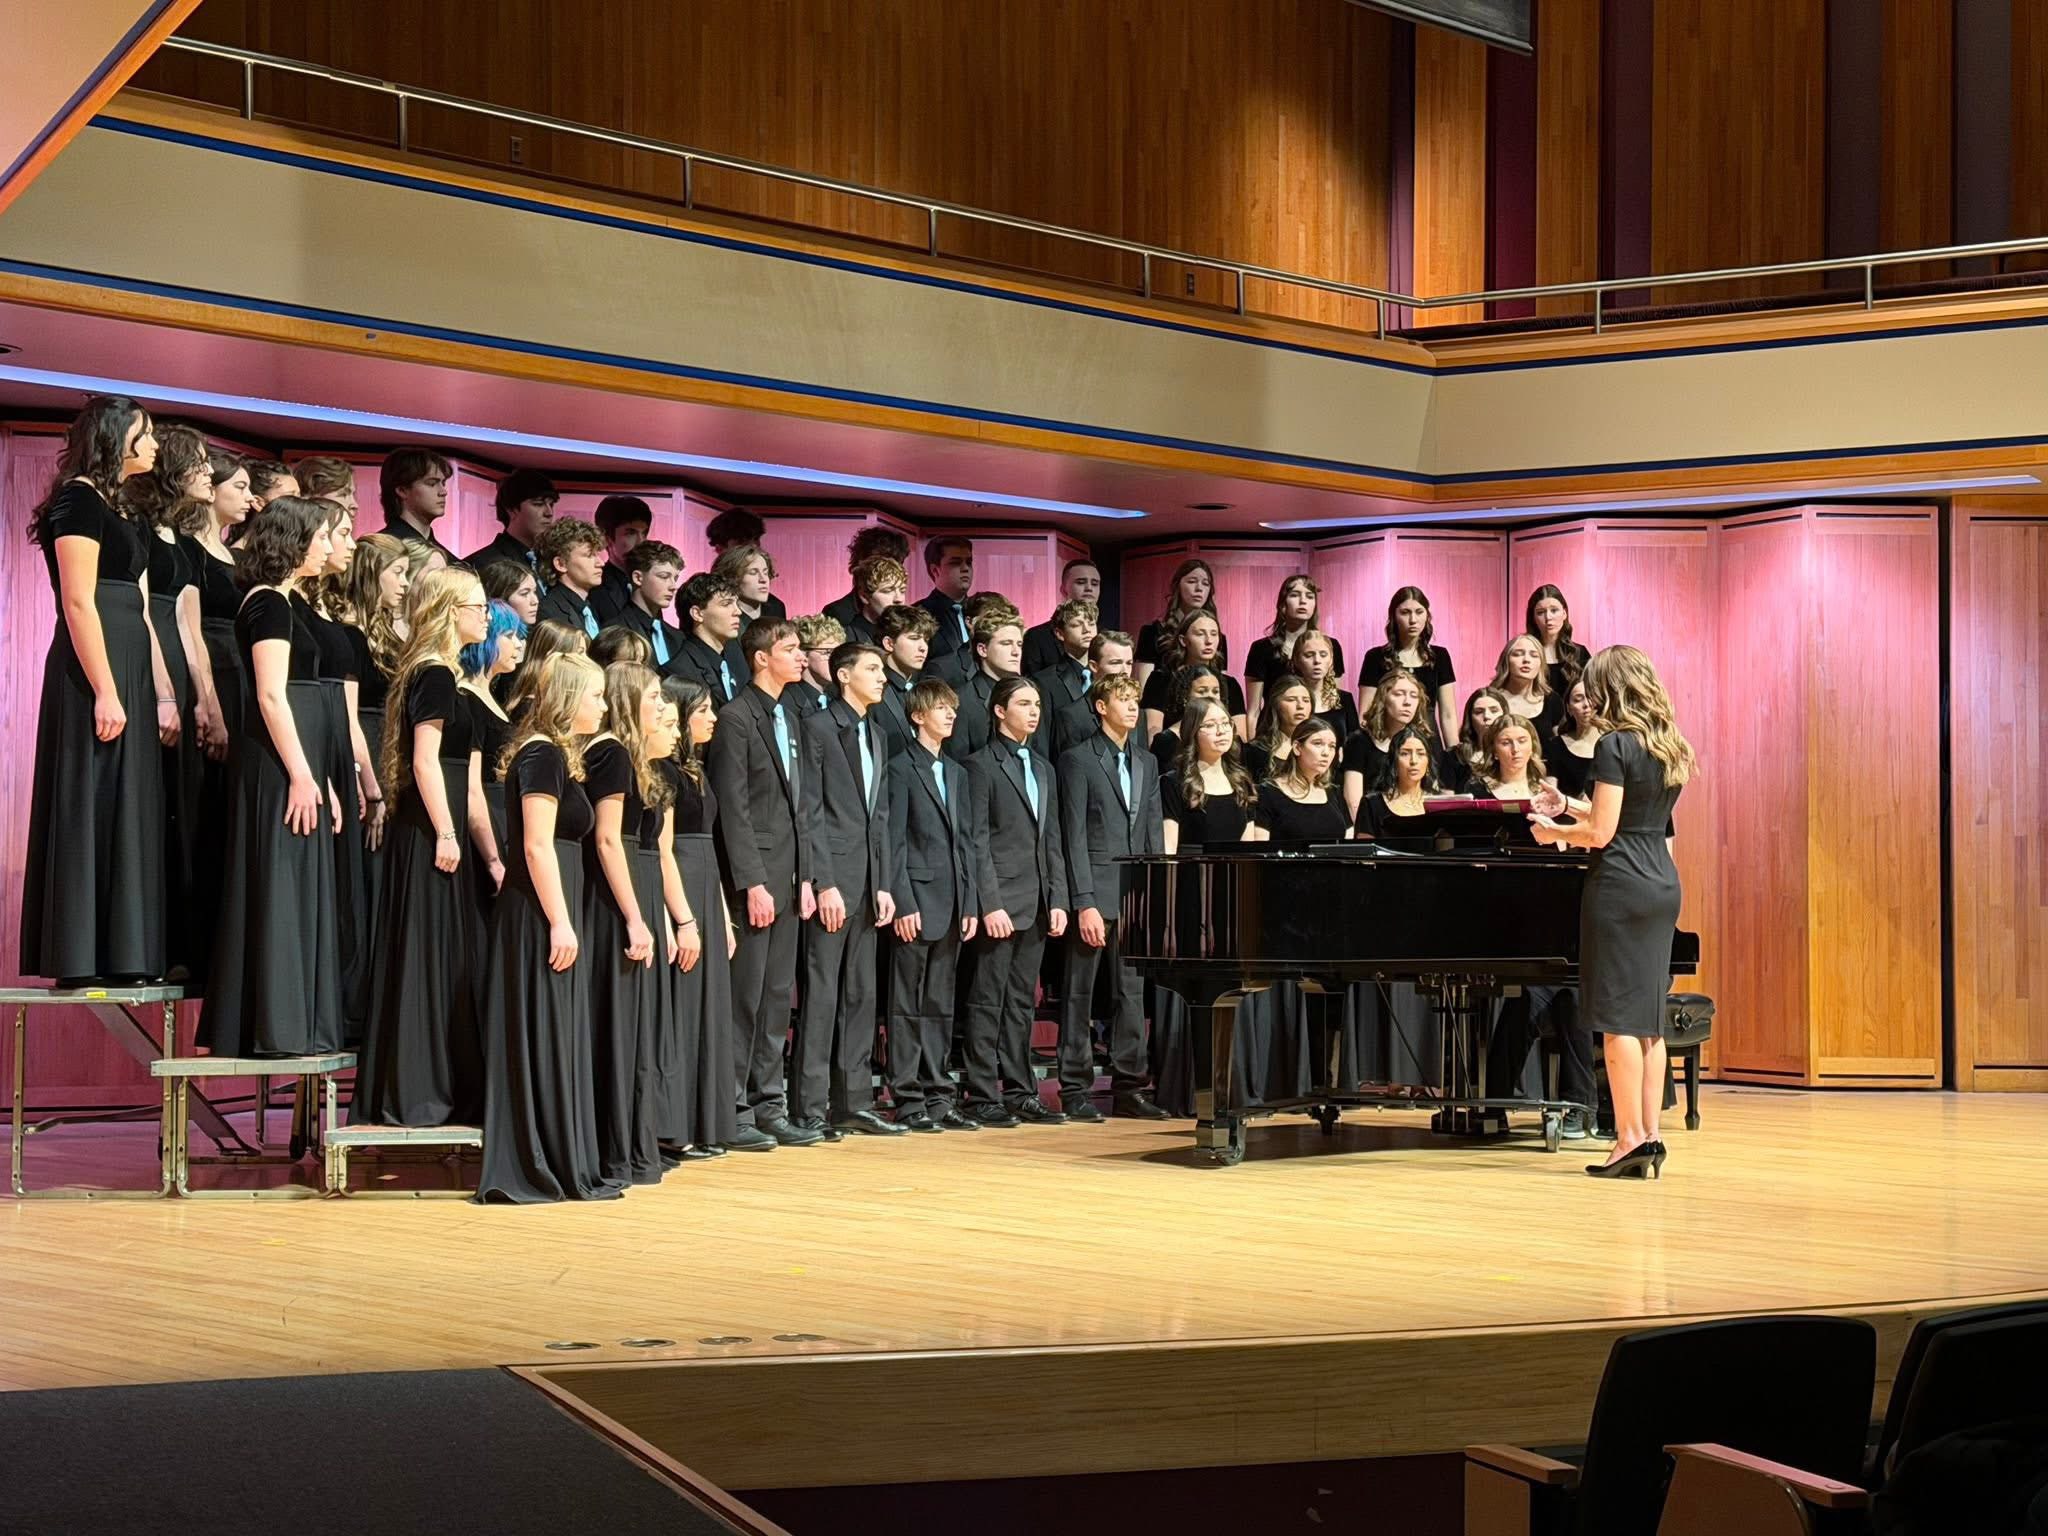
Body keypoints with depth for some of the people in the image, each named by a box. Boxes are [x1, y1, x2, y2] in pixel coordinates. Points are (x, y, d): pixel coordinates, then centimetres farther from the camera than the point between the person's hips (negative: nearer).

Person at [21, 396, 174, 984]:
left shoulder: (119, 512, 20)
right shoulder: (79, 499, -8)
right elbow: (78, 602, -16)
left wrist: (163, 694, 12)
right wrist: (106, 692, -21)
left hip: (129, 672, 10)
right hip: (95, 672, -10)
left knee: (124, 812, 8)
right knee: (93, 809, -8)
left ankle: (122, 957, 10)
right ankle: (85, 958, -7)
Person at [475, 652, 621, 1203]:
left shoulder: (553, 755, 18)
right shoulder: (544, 755, -12)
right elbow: (537, 846, -19)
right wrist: (561, 923, -21)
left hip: (542, 917, 10)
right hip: (539, 916, -10)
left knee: (552, 1043, 10)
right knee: (541, 1042, -6)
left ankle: (560, 1168, 13)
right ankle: (544, 1171, -3)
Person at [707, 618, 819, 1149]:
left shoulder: (788, 716, 17)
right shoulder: (736, 717, -10)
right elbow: (733, 808, -14)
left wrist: (804, 876, 13)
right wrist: (752, 883, -18)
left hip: (785, 875, 8)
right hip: (752, 878, -8)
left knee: (777, 997, 10)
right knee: (745, 997, -5)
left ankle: (767, 1105, 16)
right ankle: (731, 1110, 1)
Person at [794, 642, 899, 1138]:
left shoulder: (876, 734, 18)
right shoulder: (817, 727, -6)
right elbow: (809, 813, -11)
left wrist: (884, 885, 10)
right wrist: (824, 883, -16)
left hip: (867, 883, 8)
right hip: (831, 880, -8)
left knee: (860, 995, 9)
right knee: (820, 996, -6)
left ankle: (853, 1104, 14)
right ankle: (810, 1110, -3)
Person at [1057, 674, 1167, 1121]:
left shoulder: (1147, 764, 16)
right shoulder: (1079, 760, -3)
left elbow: (1154, 834, 16)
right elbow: (1075, 835, -8)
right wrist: (1084, 903, -14)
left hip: (1136, 896, 6)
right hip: (1096, 893, -6)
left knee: (1132, 994, 7)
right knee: (1079, 995, 0)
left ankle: (1130, 1087, 12)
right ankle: (1075, 1090, 3)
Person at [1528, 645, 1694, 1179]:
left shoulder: (1614, 745, -12)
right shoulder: (1669, 747, 11)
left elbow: (1600, 833, -15)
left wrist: (1553, 832, 3)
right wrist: (1570, 812, 27)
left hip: (1620, 885, -8)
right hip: (1664, 881, 8)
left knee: (1619, 1018, -4)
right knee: (1648, 1018, 9)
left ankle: (1631, 1138, -5)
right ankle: (1649, 1135, 8)